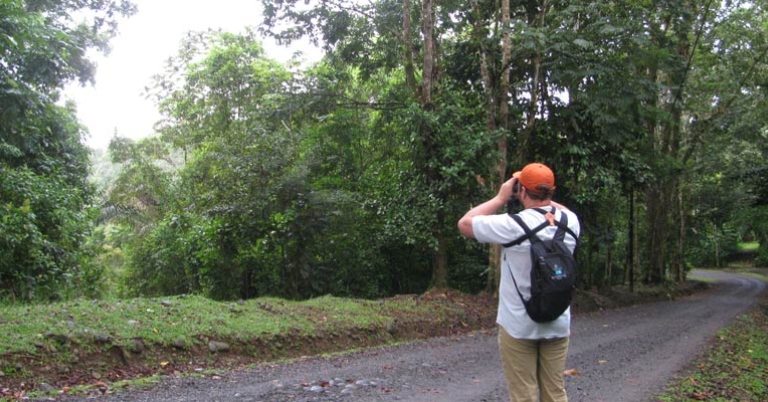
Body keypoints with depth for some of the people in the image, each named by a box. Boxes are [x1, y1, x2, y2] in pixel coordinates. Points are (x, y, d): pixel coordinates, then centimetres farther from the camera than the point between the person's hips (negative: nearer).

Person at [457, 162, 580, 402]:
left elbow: (465, 224, -8)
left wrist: (501, 198, -3)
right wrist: (544, 198, 11)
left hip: (518, 327, -5)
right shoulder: (570, 221, -2)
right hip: (558, 325, 5)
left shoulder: (514, 225, -18)